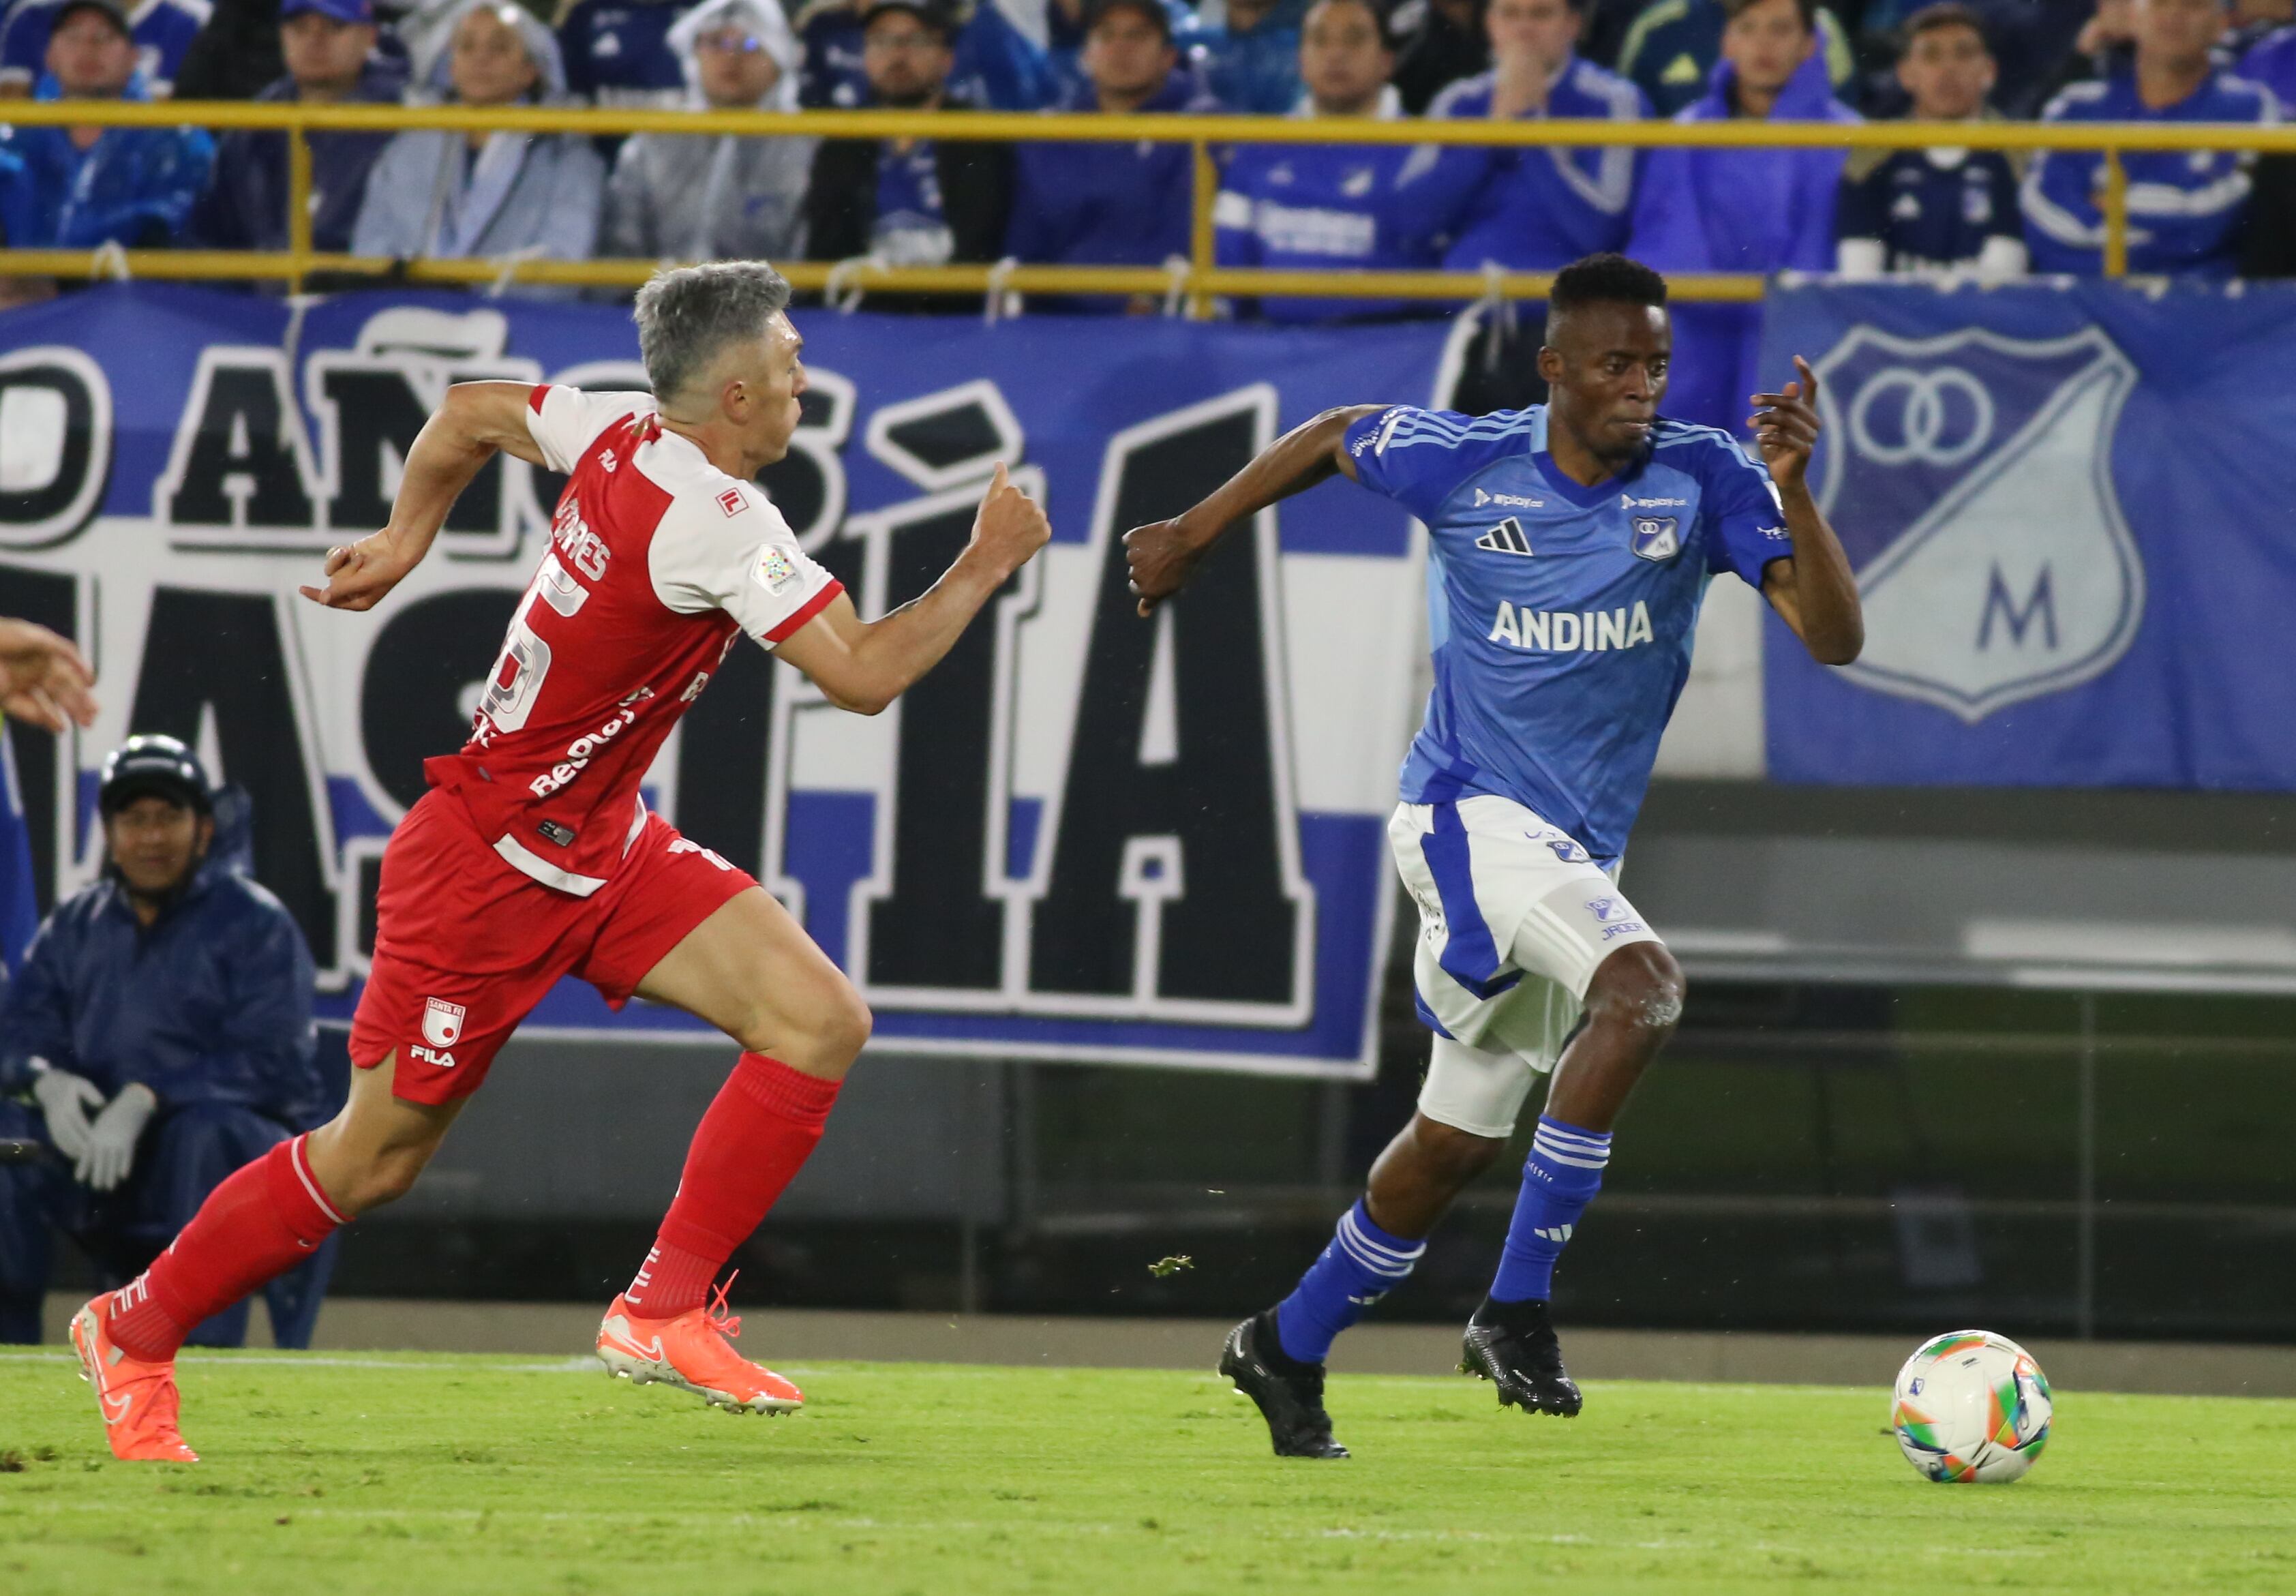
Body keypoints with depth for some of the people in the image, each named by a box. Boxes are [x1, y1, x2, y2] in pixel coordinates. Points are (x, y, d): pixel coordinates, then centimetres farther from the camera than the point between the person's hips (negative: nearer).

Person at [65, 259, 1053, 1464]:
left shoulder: (626, 433, -2)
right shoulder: (714, 518, -27)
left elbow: (472, 412, 15)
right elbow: (865, 675, -28)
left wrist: (407, 535, 27)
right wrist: (983, 569, -16)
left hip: (602, 846, 9)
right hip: (494, 862, -9)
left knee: (822, 1022, -8)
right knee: (373, 1161, 4)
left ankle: (664, 1314, -4)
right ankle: (135, 1332, 23)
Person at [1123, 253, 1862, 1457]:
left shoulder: (1701, 479, -5)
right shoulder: (1463, 464, -7)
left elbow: (1833, 636, -14)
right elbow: (1333, 438, 14)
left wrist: (1792, 490, -29)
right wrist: (1190, 537, 22)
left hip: (1576, 849, 5)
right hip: (1470, 811, -5)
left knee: (1456, 1145, 12)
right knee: (1642, 986, -30)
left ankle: (1288, 1349, 31)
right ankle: (1517, 1306, -25)